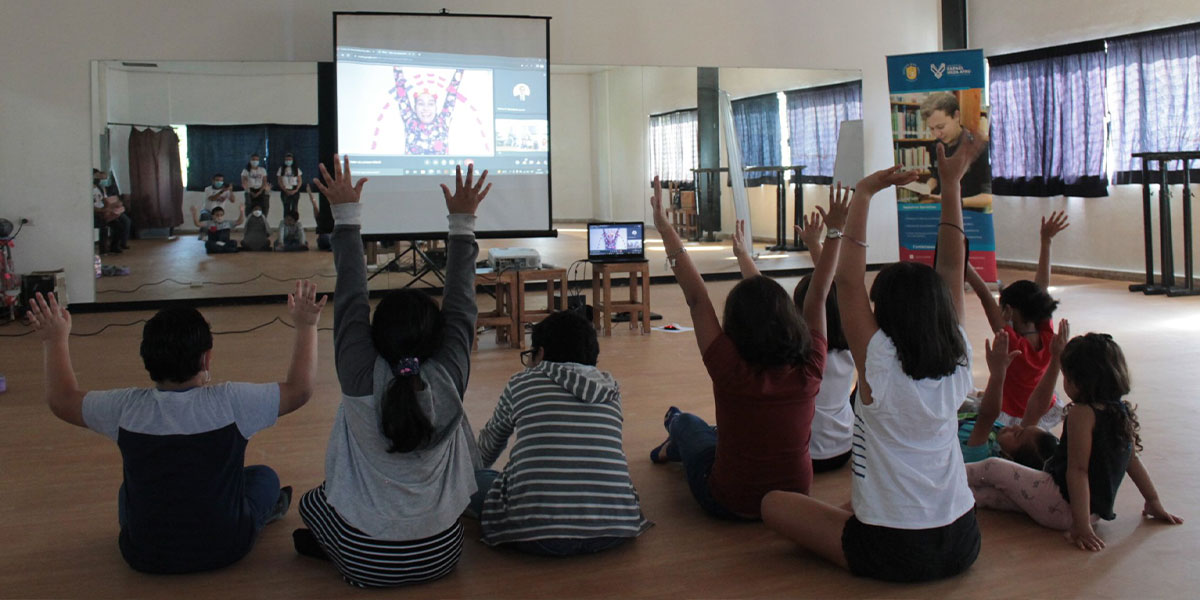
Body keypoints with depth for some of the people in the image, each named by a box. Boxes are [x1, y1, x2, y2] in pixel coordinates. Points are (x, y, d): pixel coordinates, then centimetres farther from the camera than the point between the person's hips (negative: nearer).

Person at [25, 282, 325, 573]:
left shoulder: (126, 408, -12)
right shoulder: (230, 402, -19)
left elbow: (61, 399, 6)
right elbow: (299, 389, -9)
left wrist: (56, 340, 18)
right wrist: (306, 326, 0)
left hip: (145, 558, 2)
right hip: (224, 550, -2)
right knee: (264, 475, 24)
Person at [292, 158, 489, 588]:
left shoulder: (361, 380, -19)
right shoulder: (449, 379, -16)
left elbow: (350, 301, -9)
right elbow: (461, 305, -6)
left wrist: (347, 215, -2)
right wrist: (462, 223, 0)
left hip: (365, 563, -1)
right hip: (441, 555, 1)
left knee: (313, 501, 28)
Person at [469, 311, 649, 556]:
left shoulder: (521, 383, 10)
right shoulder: (610, 388, 16)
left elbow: (486, 449, 28)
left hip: (538, 538, -4)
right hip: (613, 532, 4)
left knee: (473, 479, 20)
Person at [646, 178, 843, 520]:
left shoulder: (731, 368, -27)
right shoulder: (808, 369, -18)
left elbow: (696, 297, -21)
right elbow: (817, 297, -6)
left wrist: (666, 229, -18)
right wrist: (834, 232, 2)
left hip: (730, 505, -3)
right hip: (795, 499, 4)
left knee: (685, 421, 26)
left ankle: (675, 447, 54)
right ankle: (676, 449, 50)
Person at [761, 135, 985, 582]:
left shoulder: (879, 365, -19)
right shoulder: (957, 365, -5)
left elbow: (848, 279, -19)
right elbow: (952, 270, 1)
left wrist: (863, 195, -16)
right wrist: (951, 186, 2)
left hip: (892, 555, -6)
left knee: (774, 503, 9)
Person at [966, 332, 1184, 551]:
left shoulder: (1082, 413, -20)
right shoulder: (1124, 412, 5)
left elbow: (1078, 470, -22)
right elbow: (1133, 460, 15)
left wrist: (1082, 525, -22)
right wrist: (1154, 502, 26)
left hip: (1063, 509, -8)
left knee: (993, 468, 3)